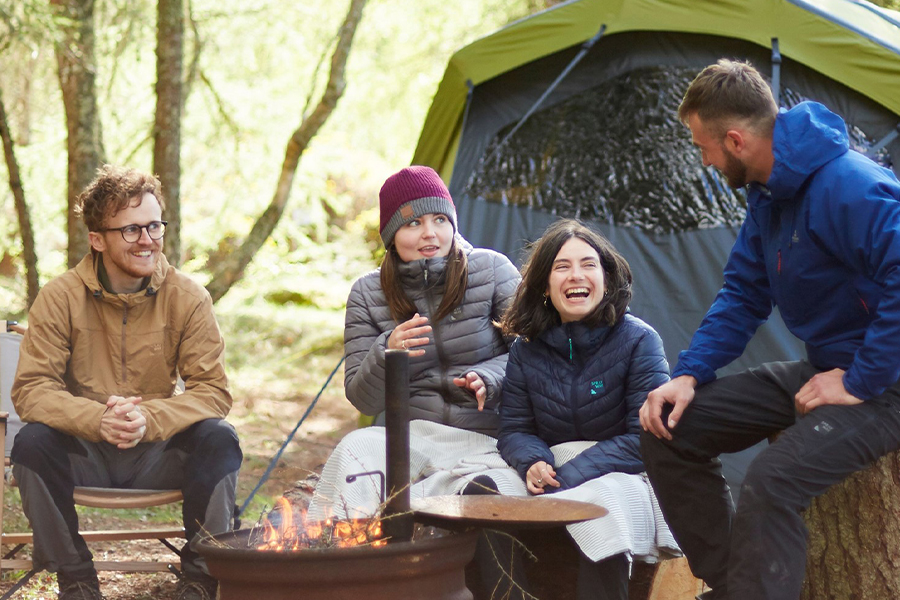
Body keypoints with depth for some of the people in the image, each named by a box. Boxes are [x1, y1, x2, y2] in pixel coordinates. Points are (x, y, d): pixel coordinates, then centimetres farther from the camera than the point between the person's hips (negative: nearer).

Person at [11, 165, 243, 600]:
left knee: (219, 438, -26)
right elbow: (30, 389, -14)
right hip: (84, 455, 0)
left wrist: (149, 419, -30)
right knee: (32, 442, -29)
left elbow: (214, 390, -11)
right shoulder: (61, 298, -8)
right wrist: (99, 420, -33)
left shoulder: (187, 298, -6)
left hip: (158, 452, 0)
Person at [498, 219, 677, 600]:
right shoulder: (526, 349, 10)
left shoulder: (638, 340, -4)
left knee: (598, 506, -37)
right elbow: (514, 429, 8)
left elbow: (646, 438, -12)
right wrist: (532, 464, -18)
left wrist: (569, 477, -21)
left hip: (621, 479, -3)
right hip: (554, 475, 4)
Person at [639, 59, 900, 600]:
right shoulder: (768, 194, 5)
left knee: (771, 483, -33)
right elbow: (744, 294, 12)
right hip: (825, 367, 10)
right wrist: (690, 374, -1)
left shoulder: (850, 189, -26)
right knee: (670, 429, 3)